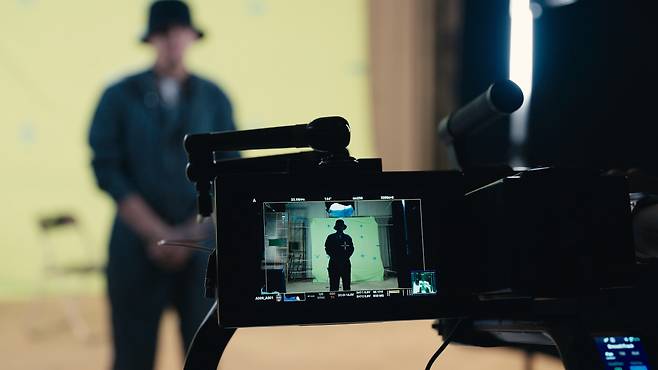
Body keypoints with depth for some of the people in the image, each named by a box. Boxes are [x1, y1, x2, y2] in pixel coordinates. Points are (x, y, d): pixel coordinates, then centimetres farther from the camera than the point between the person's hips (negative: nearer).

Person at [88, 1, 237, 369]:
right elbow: (107, 170, -5)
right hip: (138, 245, -1)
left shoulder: (215, 98, 6)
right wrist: (159, 234, -12)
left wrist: (190, 234, -9)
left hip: (202, 246, 2)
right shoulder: (119, 97, 1)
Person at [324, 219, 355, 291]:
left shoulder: (347, 238, 14)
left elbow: (351, 248, 12)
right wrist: (333, 256, -7)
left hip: (345, 263, 2)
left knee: (347, 283, 0)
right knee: (334, 283, -5)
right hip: (334, 263, -2)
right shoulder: (330, 237, 7)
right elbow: (327, 248, 3)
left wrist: (347, 256, -3)